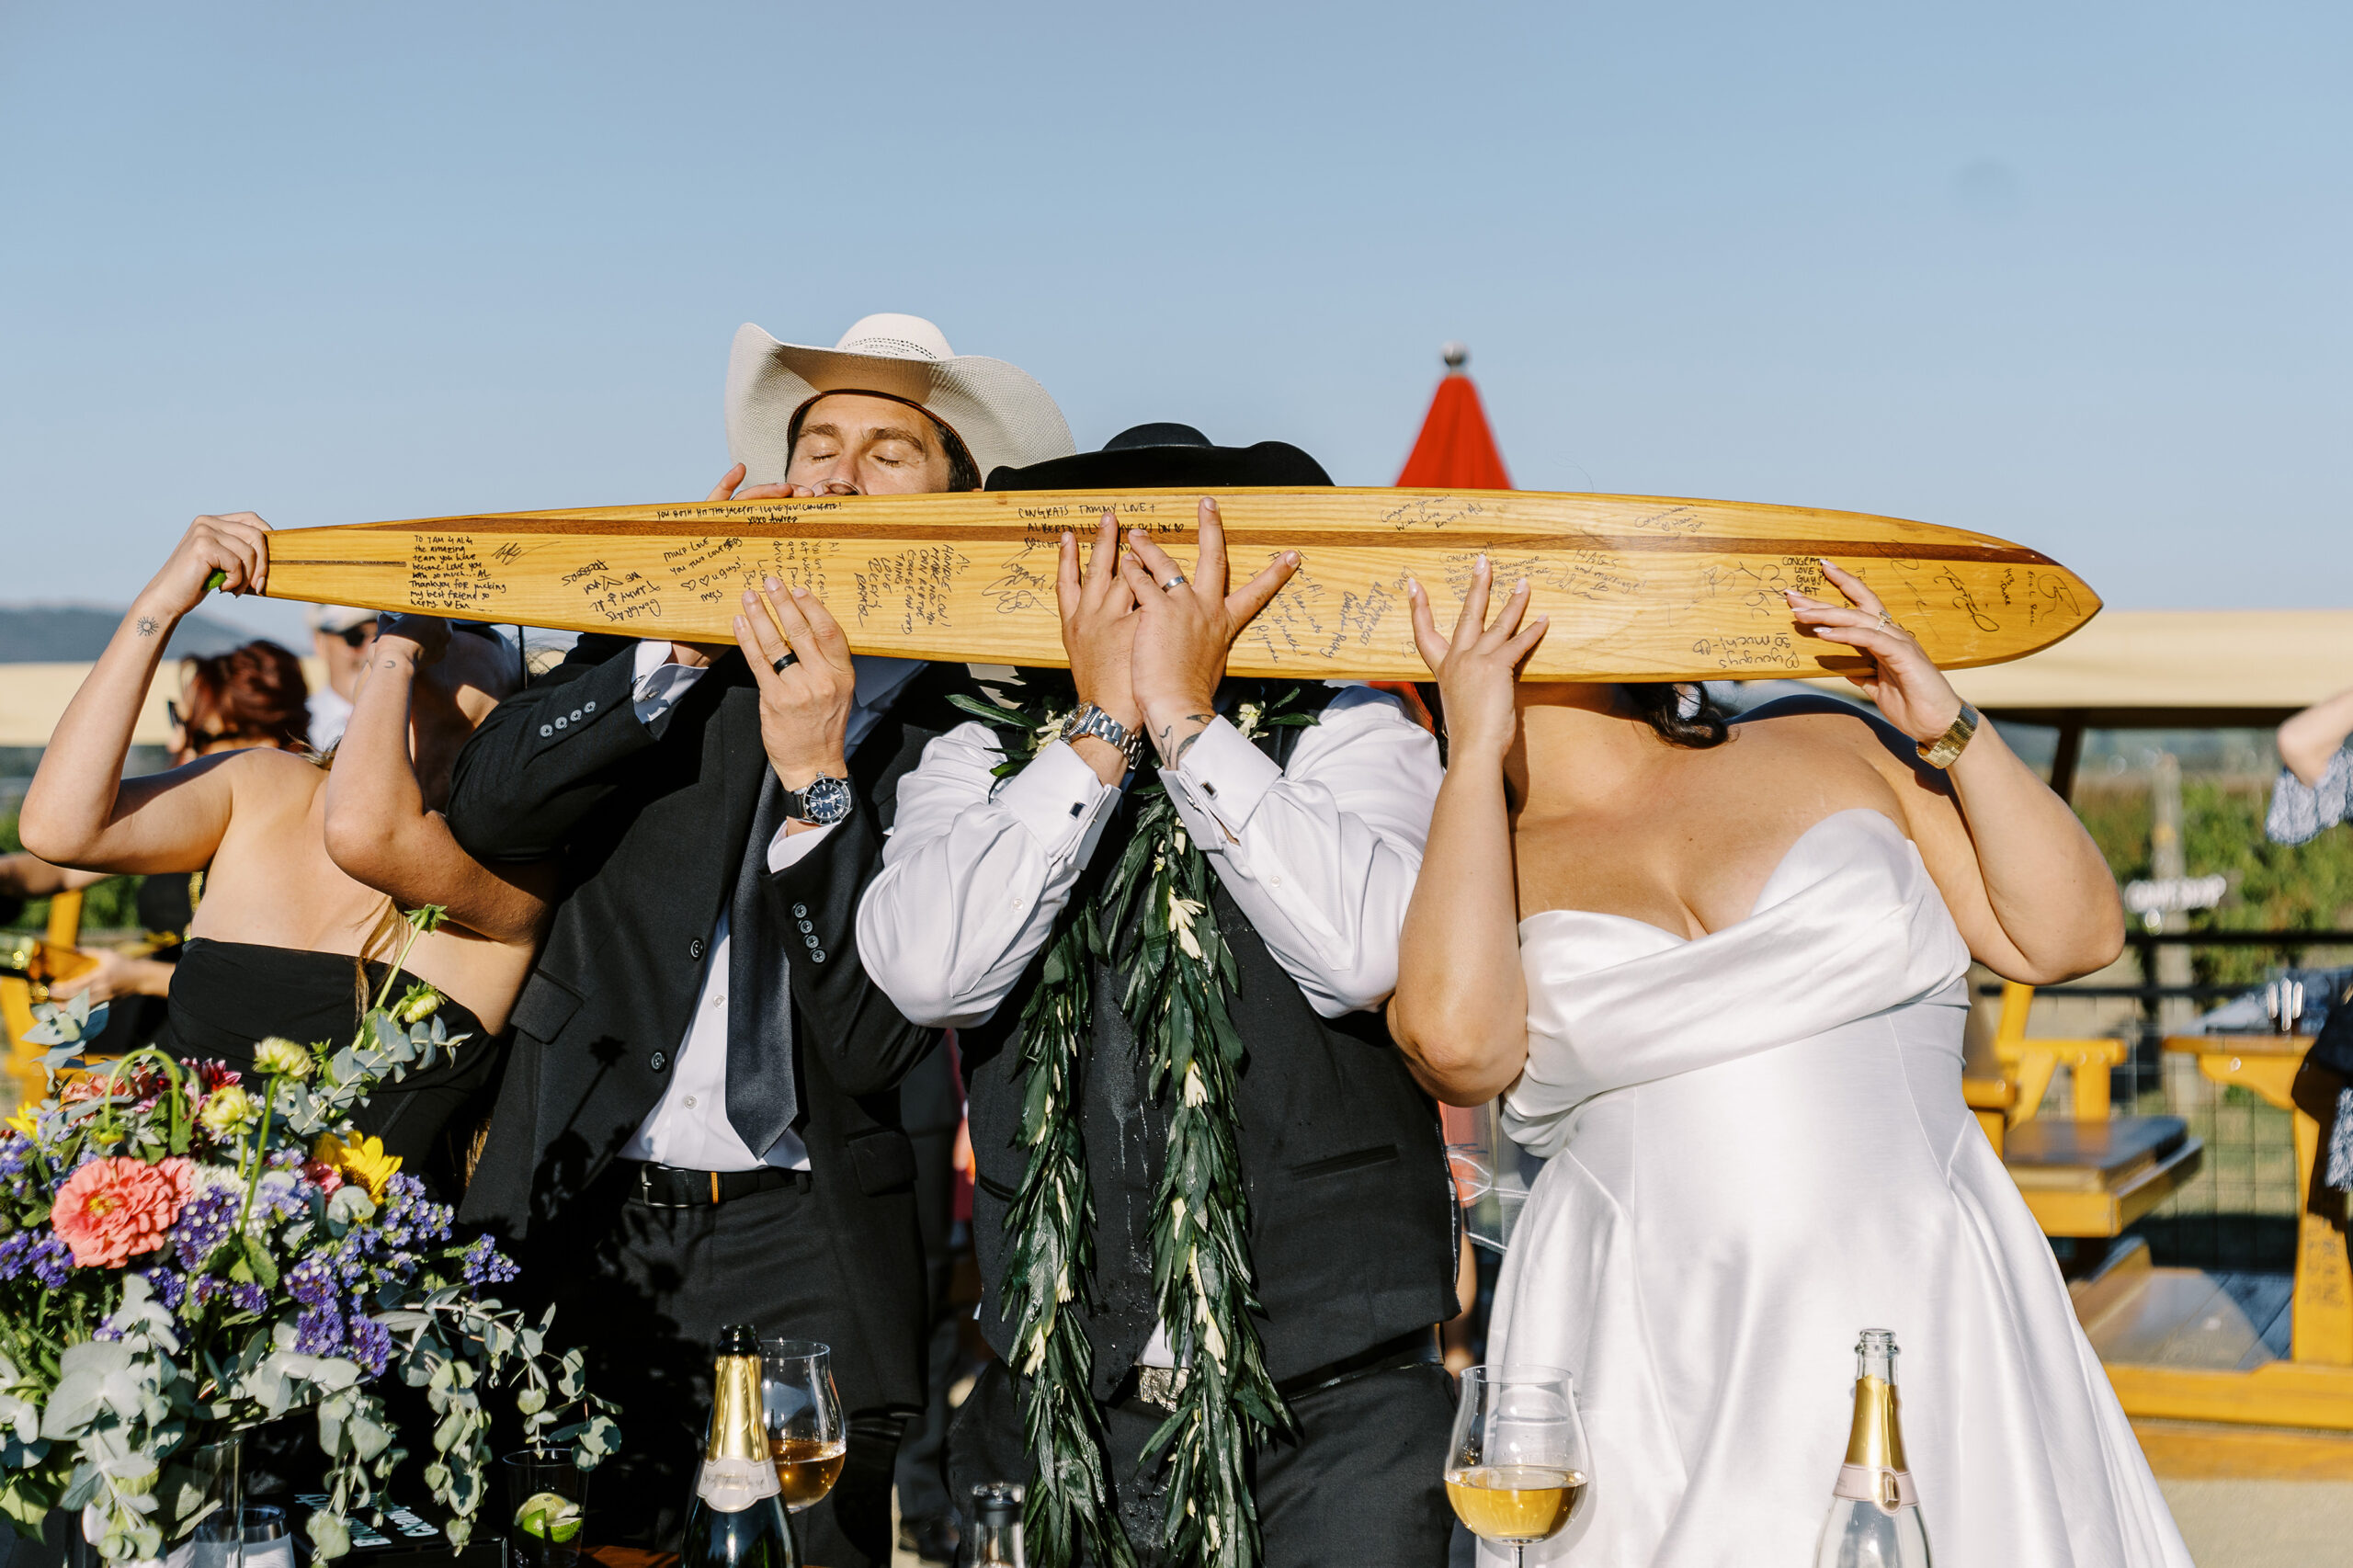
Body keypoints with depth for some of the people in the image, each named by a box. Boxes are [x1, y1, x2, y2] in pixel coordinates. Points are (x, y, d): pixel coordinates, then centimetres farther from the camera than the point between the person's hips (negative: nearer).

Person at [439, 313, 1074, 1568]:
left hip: (803, 1265, -2)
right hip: (578, 1225, 3)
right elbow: (489, 811, -5)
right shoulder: (671, 644, 8)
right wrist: (684, 644, -13)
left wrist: (816, 775, -20)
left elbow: (883, 1040, -12)